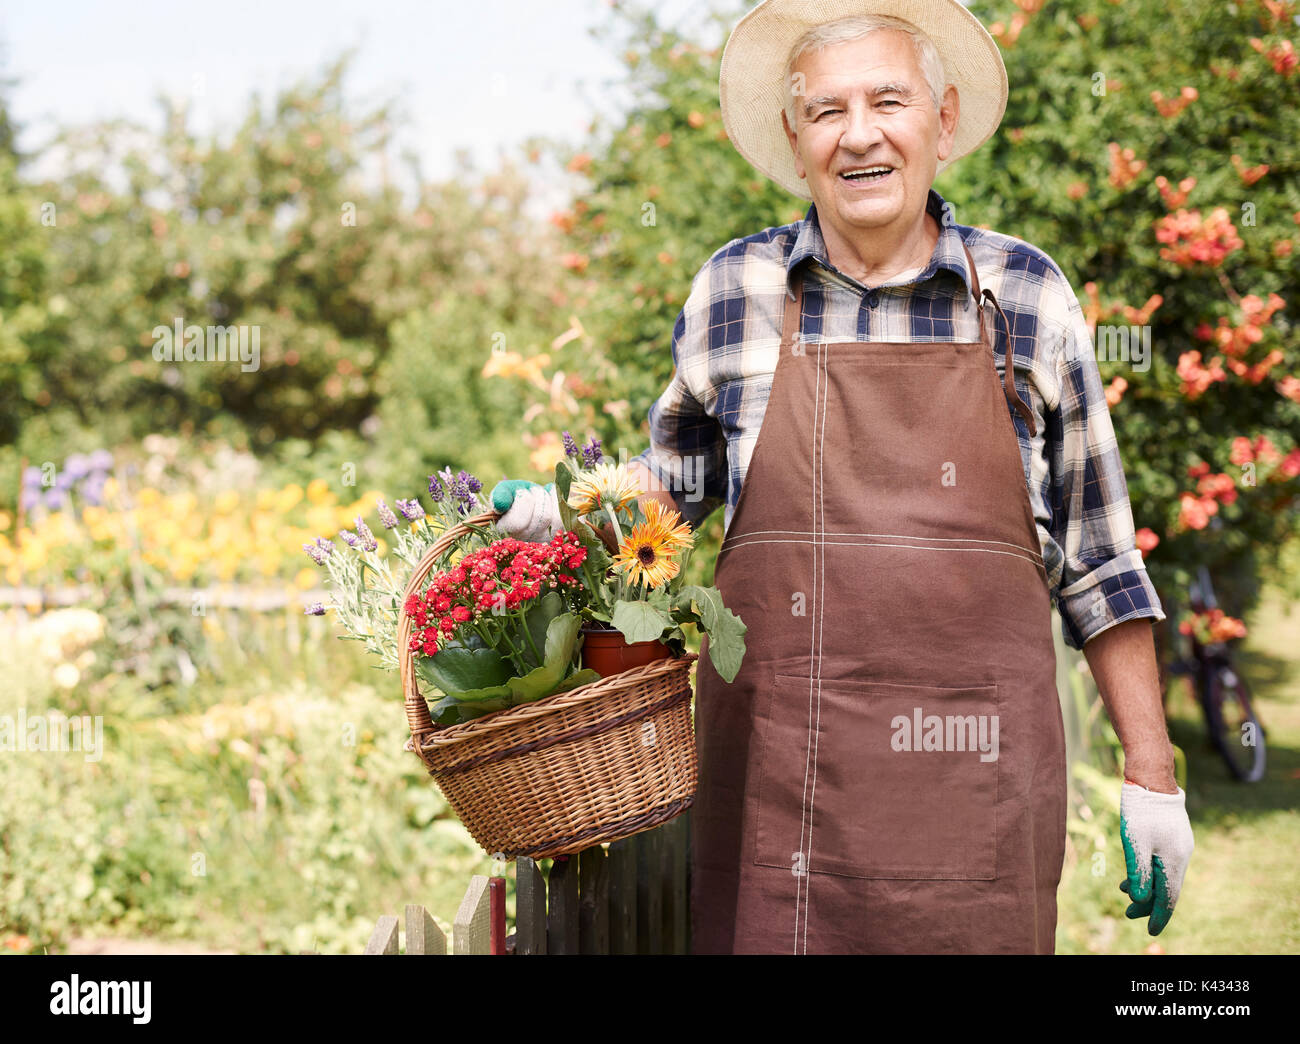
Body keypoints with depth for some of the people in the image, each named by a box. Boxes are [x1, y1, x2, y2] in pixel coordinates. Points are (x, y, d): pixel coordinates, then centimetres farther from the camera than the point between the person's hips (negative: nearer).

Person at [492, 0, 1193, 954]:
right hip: (771, 765, 1)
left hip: (975, 779, 0)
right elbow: (680, 473, 24)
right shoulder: (733, 294, 6)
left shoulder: (1026, 297, 5)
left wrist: (1152, 779, 9)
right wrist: (570, 509, 5)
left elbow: (1097, 560, 10)